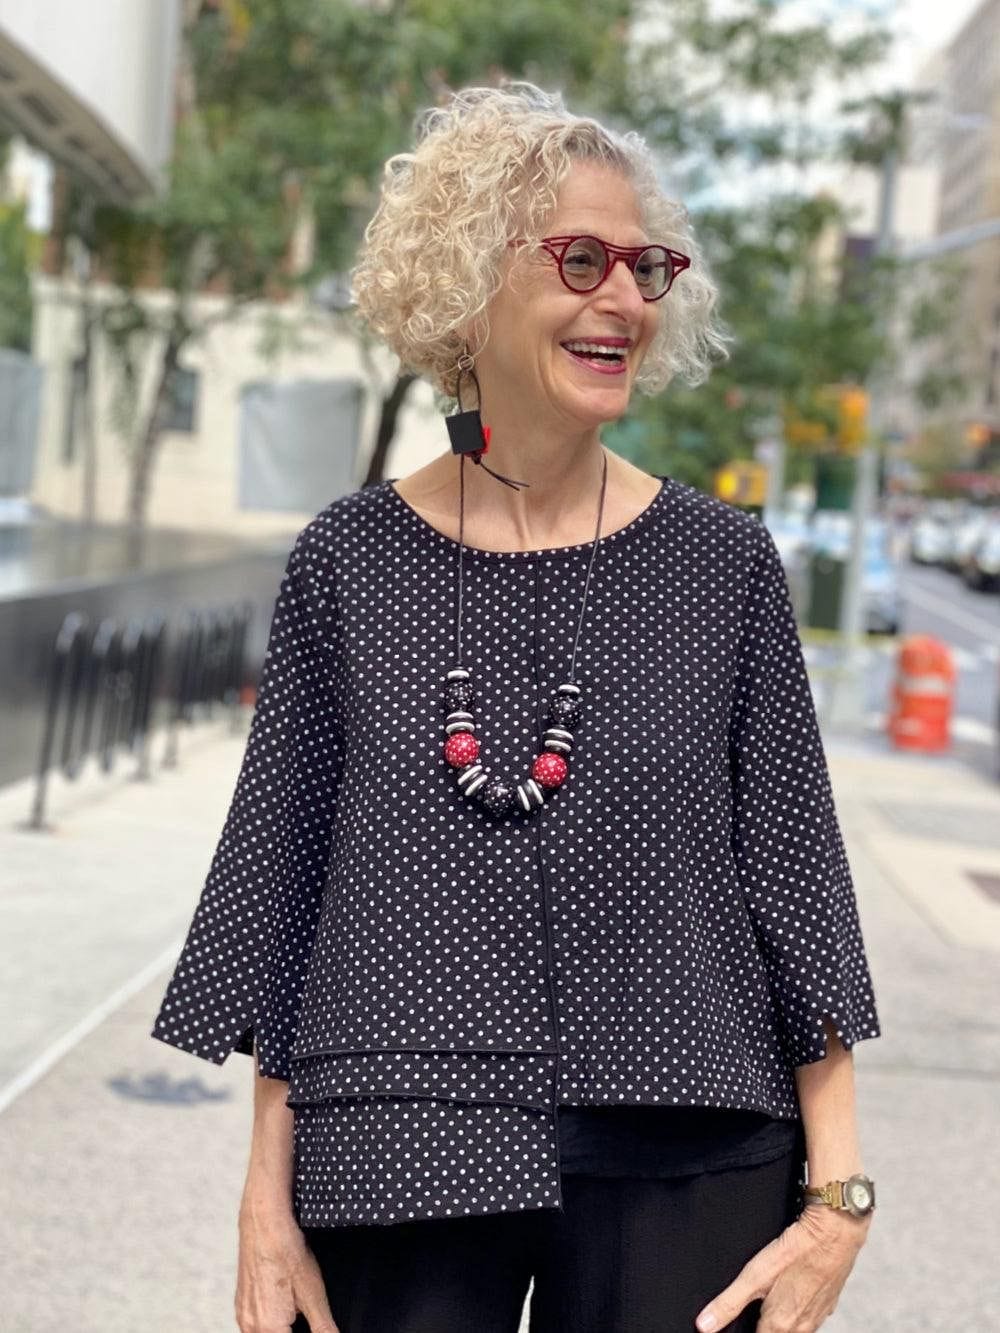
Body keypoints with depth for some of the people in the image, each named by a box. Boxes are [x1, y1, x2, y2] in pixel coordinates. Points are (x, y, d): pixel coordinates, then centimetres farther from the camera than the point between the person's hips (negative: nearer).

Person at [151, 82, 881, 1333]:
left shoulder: (722, 563, 0)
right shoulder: (348, 562, 0)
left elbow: (791, 873, 2)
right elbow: (282, 876, 4)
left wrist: (838, 1192, -3)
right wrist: (268, 1200, 3)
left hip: (684, 1176, 0)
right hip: (396, 1168, 0)